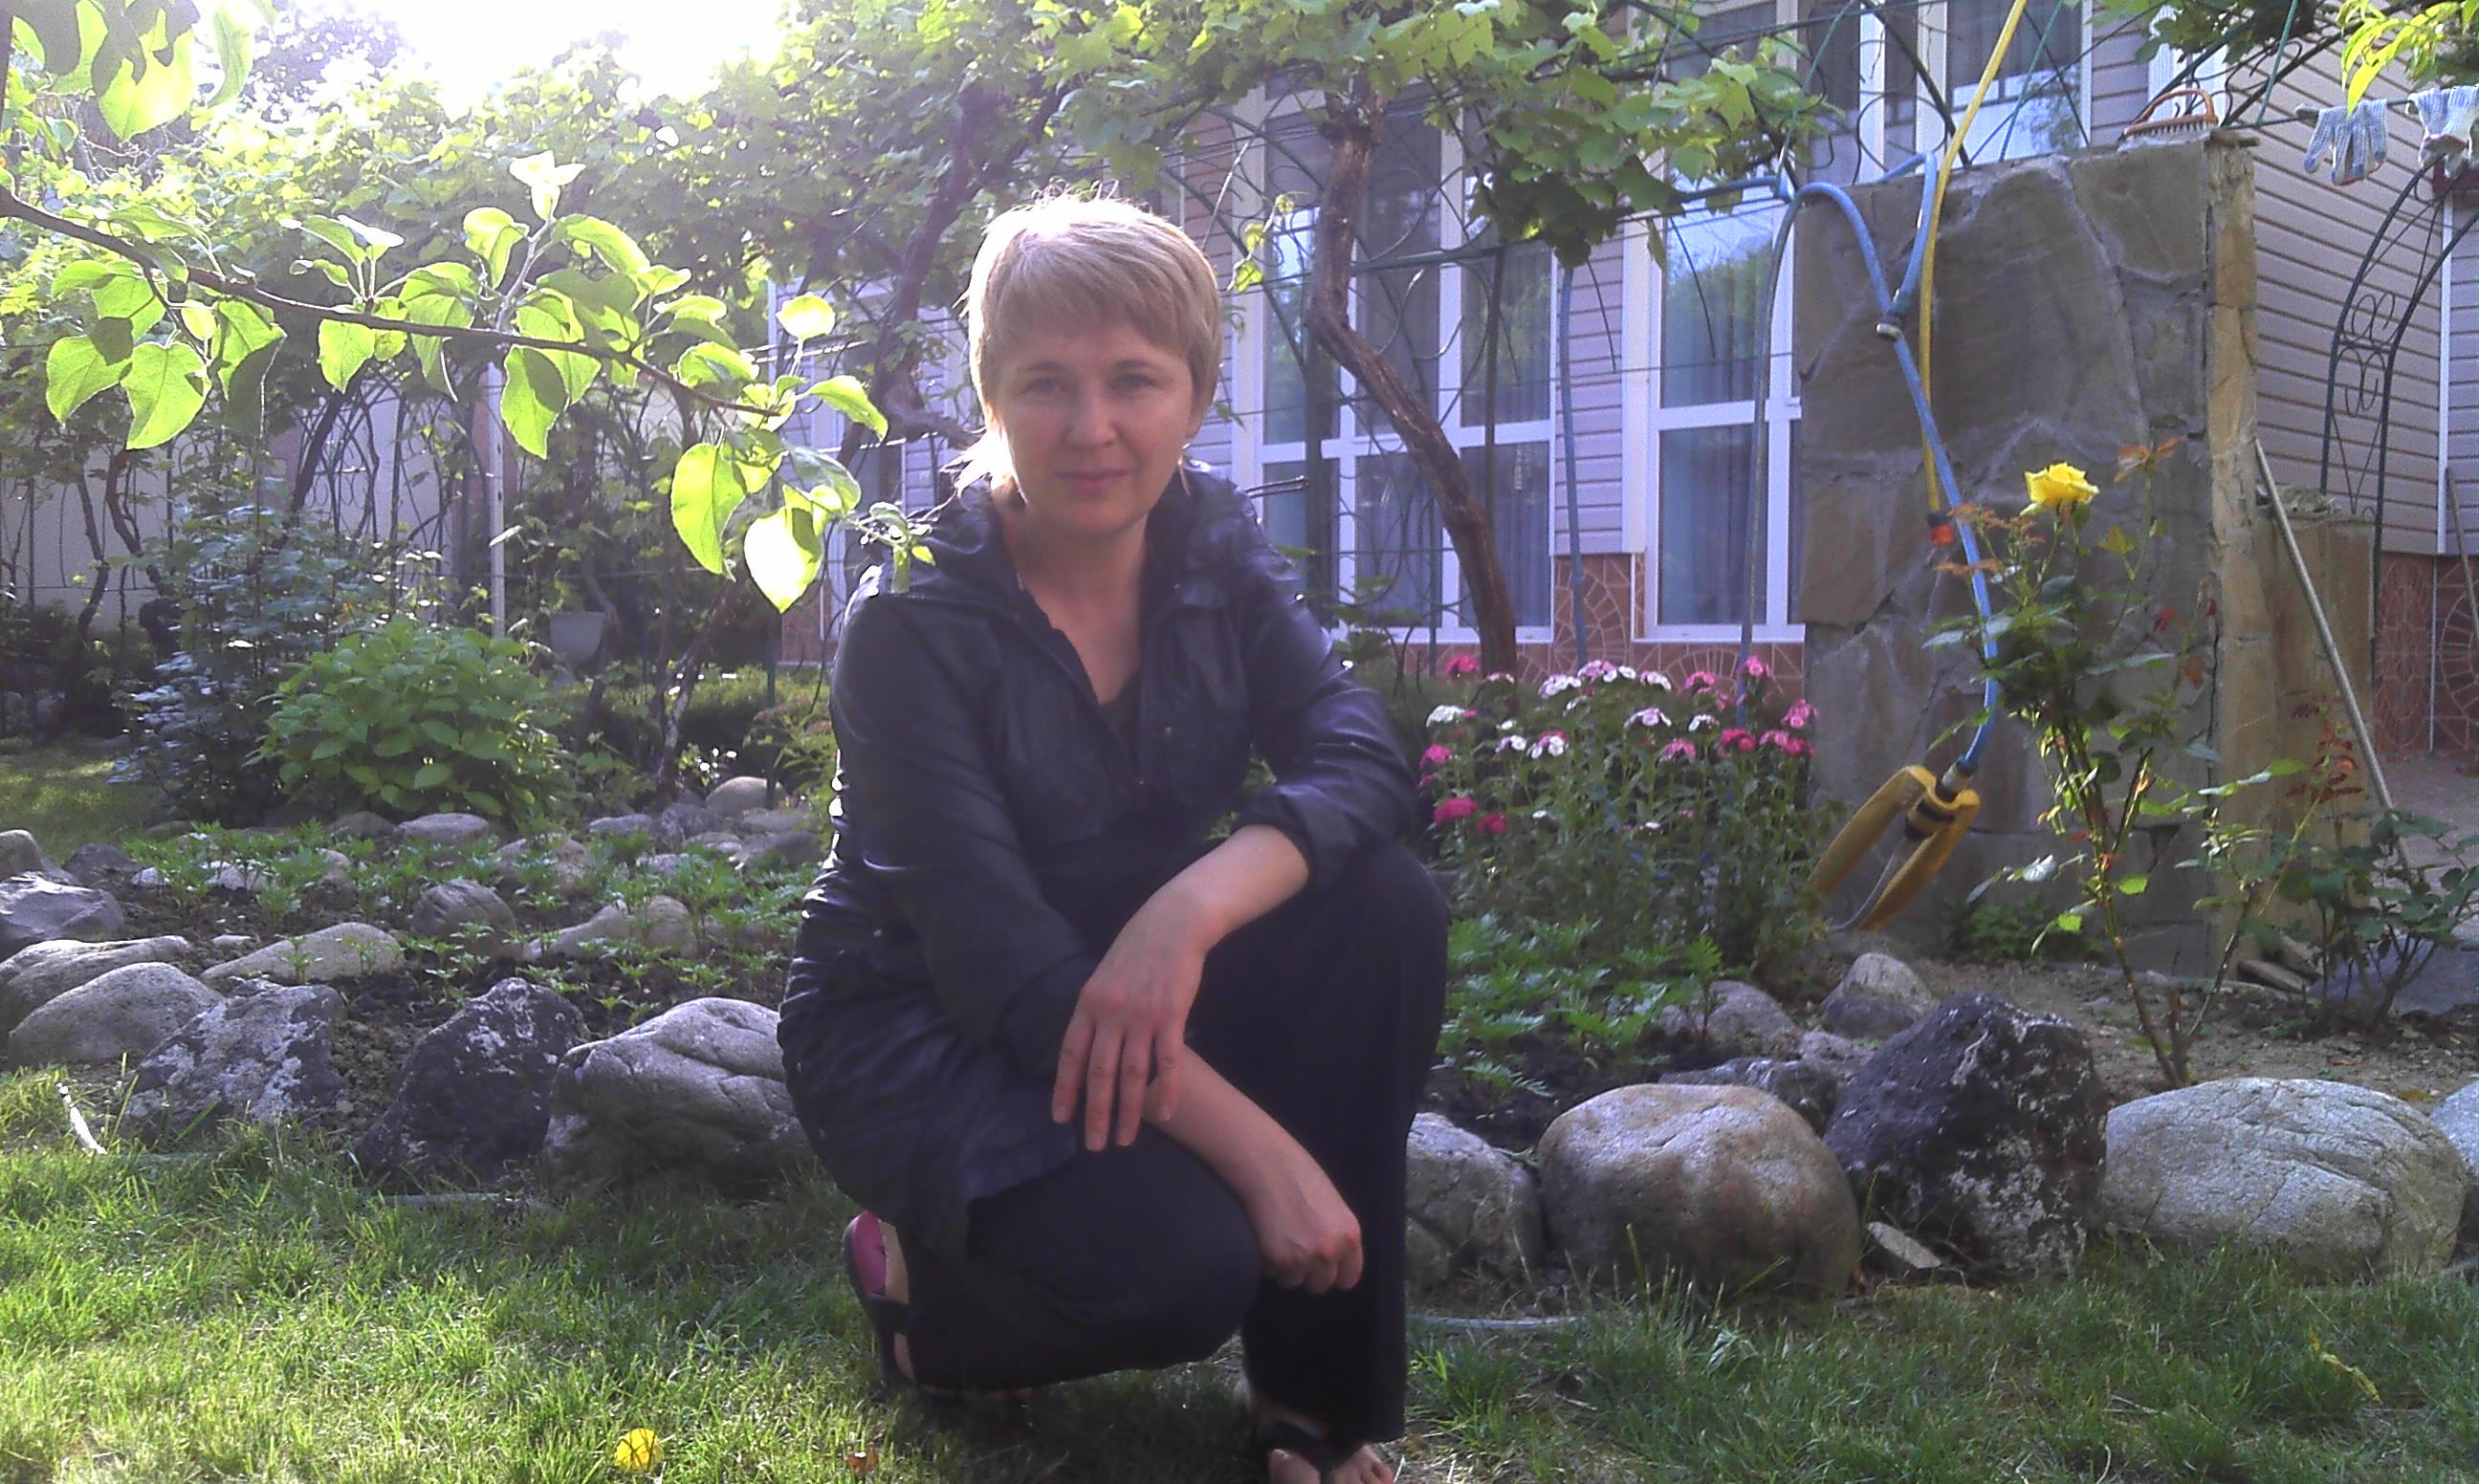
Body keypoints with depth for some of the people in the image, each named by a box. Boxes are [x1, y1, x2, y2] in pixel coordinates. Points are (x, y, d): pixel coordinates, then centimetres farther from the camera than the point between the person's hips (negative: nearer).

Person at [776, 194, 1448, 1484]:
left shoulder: (1215, 552, -4)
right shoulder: (914, 623, -20)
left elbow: (1364, 761, -19)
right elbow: (997, 954, -27)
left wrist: (1192, 906, -40)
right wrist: (1263, 1151, -34)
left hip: (1137, 1000, 5)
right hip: (923, 1031, -5)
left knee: (1384, 903, -21)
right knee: (1181, 1260, -31)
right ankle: (922, 1281, 5)